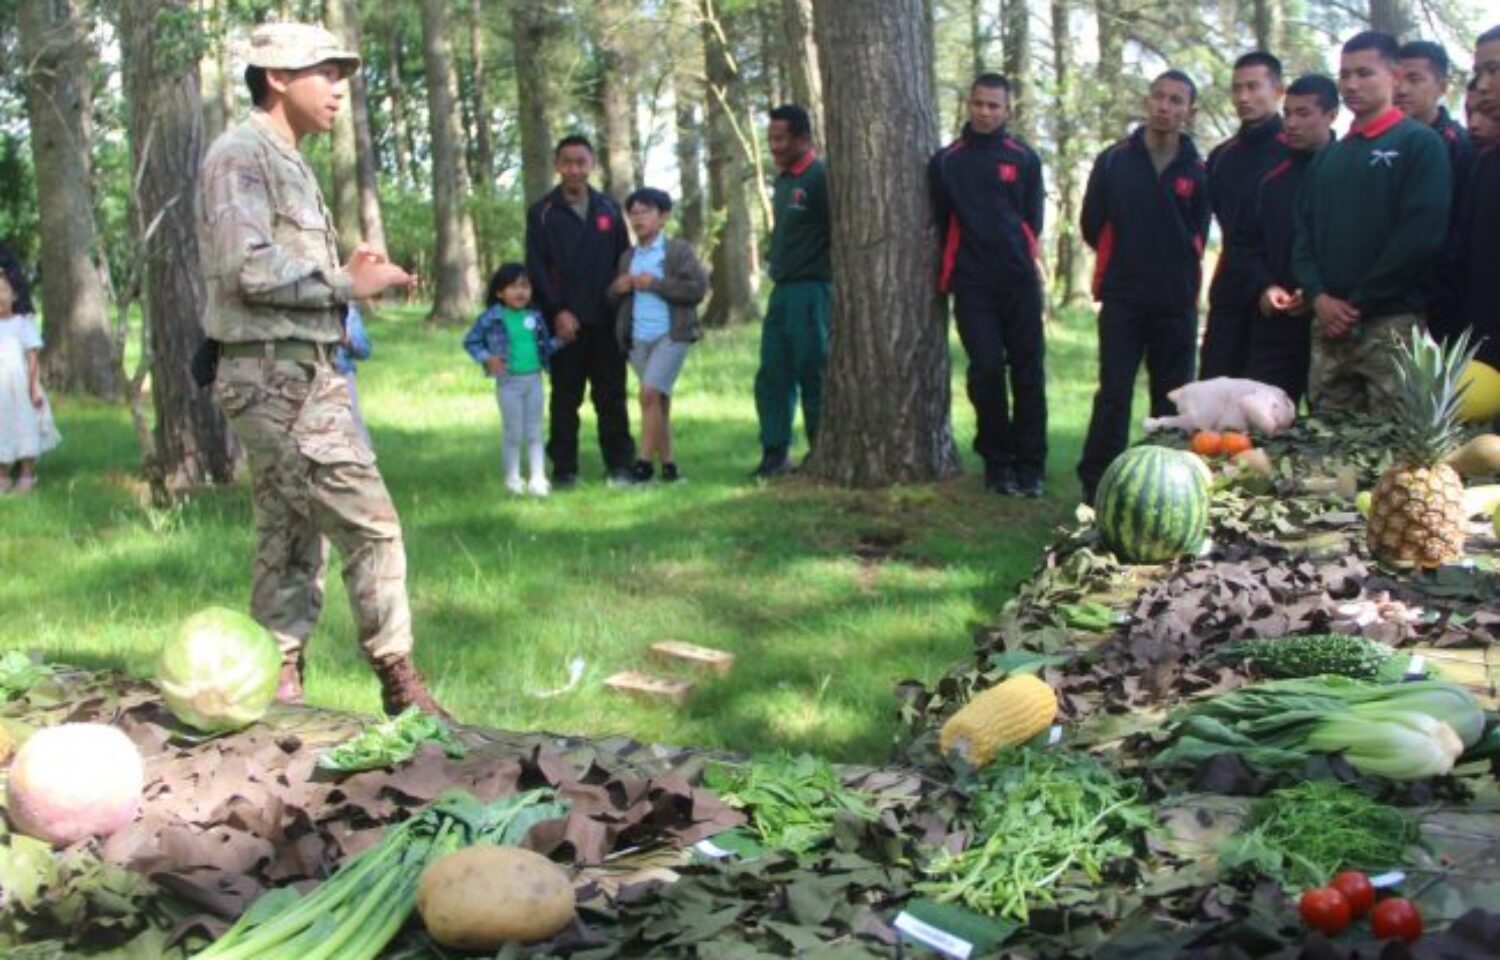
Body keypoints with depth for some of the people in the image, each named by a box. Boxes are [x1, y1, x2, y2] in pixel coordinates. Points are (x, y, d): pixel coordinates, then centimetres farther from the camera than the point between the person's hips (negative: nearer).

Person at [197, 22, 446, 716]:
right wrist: (346, 285, -13)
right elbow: (252, 269, -20)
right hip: (275, 379, -10)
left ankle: (279, 683, 20)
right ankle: (398, 680, -2)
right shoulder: (241, 155, -10)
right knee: (370, 523, -10)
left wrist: (345, 277, 2)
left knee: (292, 540, 12)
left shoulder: (287, 163, 19)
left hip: (304, 376, 10)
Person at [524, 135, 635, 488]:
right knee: (565, 397, 3)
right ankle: (564, 468, 9)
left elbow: (623, 260, 12)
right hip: (565, 322, -2)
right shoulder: (542, 213, 3)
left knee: (612, 396, 3)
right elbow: (535, 268, -3)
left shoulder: (608, 208, 11)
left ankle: (619, 465, 9)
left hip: (605, 321, 2)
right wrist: (557, 311, -12)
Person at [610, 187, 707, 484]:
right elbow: (614, 299, 24)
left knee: (650, 393, -16)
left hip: (670, 335, -5)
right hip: (638, 338, 5)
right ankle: (668, 464, 14)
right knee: (658, 401, 8)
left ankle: (644, 462, -11)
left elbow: (698, 288, -12)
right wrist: (617, 288, 0)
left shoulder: (679, 251, -1)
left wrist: (656, 284, -15)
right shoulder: (627, 257, 15)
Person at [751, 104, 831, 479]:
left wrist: (831, 285, -13)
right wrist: (778, 271, 15)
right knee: (772, 375, 8)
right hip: (782, 290, 8)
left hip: (811, 290, -8)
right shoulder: (782, 181, 15)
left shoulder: (820, 178, -11)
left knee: (813, 375, -3)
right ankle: (775, 453, 14)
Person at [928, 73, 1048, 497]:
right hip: (972, 283, 0)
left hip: (1020, 280, 1)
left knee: (1028, 371, 0)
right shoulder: (946, 161, 8)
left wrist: (1019, 256, 5)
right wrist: (950, 270, 9)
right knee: (986, 369, -5)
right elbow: (940, 221, 13)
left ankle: (1029, 464, 7)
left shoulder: (1023, 158, 8)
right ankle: (997, 461, 7)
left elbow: (1033, 219, 12)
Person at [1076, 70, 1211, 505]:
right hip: (1122, 300, -2)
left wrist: (1175, 270, 6)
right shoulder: (1113, 161, 1)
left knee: (1172, 399, 6)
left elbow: (1198, 236, 12)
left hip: (1178, 303, 2)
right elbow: (1092, 226, 7)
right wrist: (1123, 262, 10)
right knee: (1113, 395, -4)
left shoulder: (1198, 171, 3)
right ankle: (1095, 484, 2)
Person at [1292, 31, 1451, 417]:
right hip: (1329, 326, 6)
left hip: (1393, 325, -6)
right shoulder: (1328, 158, 20)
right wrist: (1318, 297, -5)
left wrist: (1357, 304, -12)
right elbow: (1304, 236, 14)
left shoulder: (1420, 144, 0)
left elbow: (1421, 236, -11)